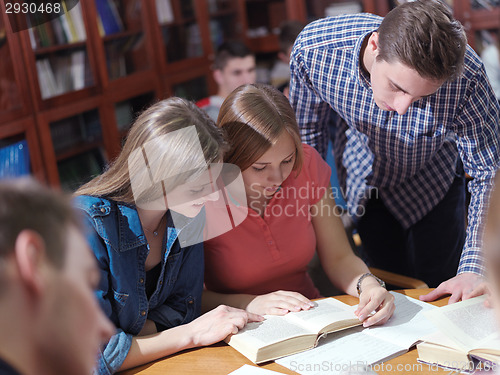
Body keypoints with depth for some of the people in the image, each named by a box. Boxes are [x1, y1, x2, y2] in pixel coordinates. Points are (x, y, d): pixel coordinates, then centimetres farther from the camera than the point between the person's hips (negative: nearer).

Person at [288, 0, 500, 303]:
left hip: (430, 182, -1)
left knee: (437, 284, 0)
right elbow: (308, 135, -13)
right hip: (360, 178, 1)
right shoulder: (312, 48, -34)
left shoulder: (466, 77, -39)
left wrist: (474, 268, -35)